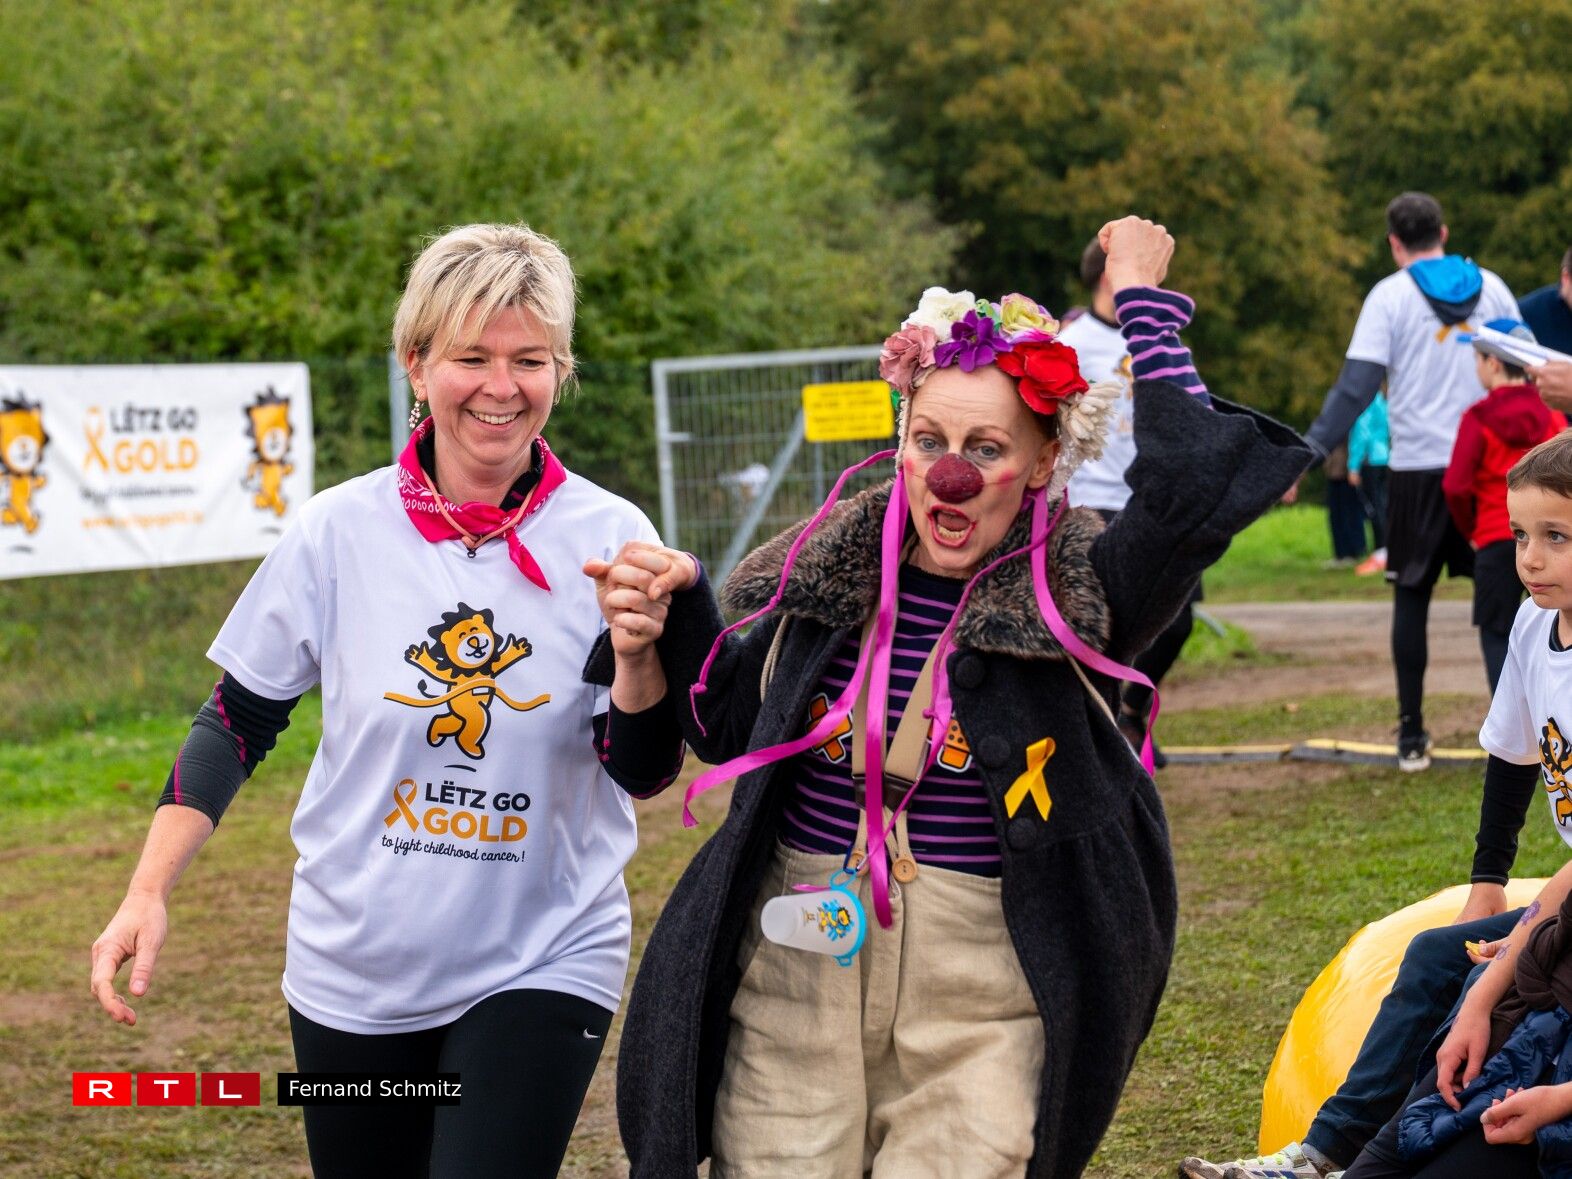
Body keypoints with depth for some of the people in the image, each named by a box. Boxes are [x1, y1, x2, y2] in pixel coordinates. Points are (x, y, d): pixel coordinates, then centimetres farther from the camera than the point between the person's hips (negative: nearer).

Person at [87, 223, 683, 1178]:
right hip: (355, 971, 2)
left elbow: (643, 771, -8)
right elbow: (239, 722, 4)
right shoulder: (340, 534, -6)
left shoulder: (606, 541, -8)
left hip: (544, 964, -2)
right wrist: (149, 893, -4)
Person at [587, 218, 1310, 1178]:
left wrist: (1143, 306, -17)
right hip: (795, 981, 3)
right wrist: (677, 612, 2)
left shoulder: (1078, 597, -7)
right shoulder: (829, 569, 3)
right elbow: (731, 725, 18)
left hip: (983, 1008, -3)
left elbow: (1195, 487, -26)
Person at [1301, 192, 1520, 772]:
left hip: (1419, 468, -2)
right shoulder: (1490, 288, 7)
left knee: (1412, 598, 7)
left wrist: (1307, 452, -14)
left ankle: (1412, 737, 5)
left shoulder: (1390, 295, -4)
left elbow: (1357, 386, -12)